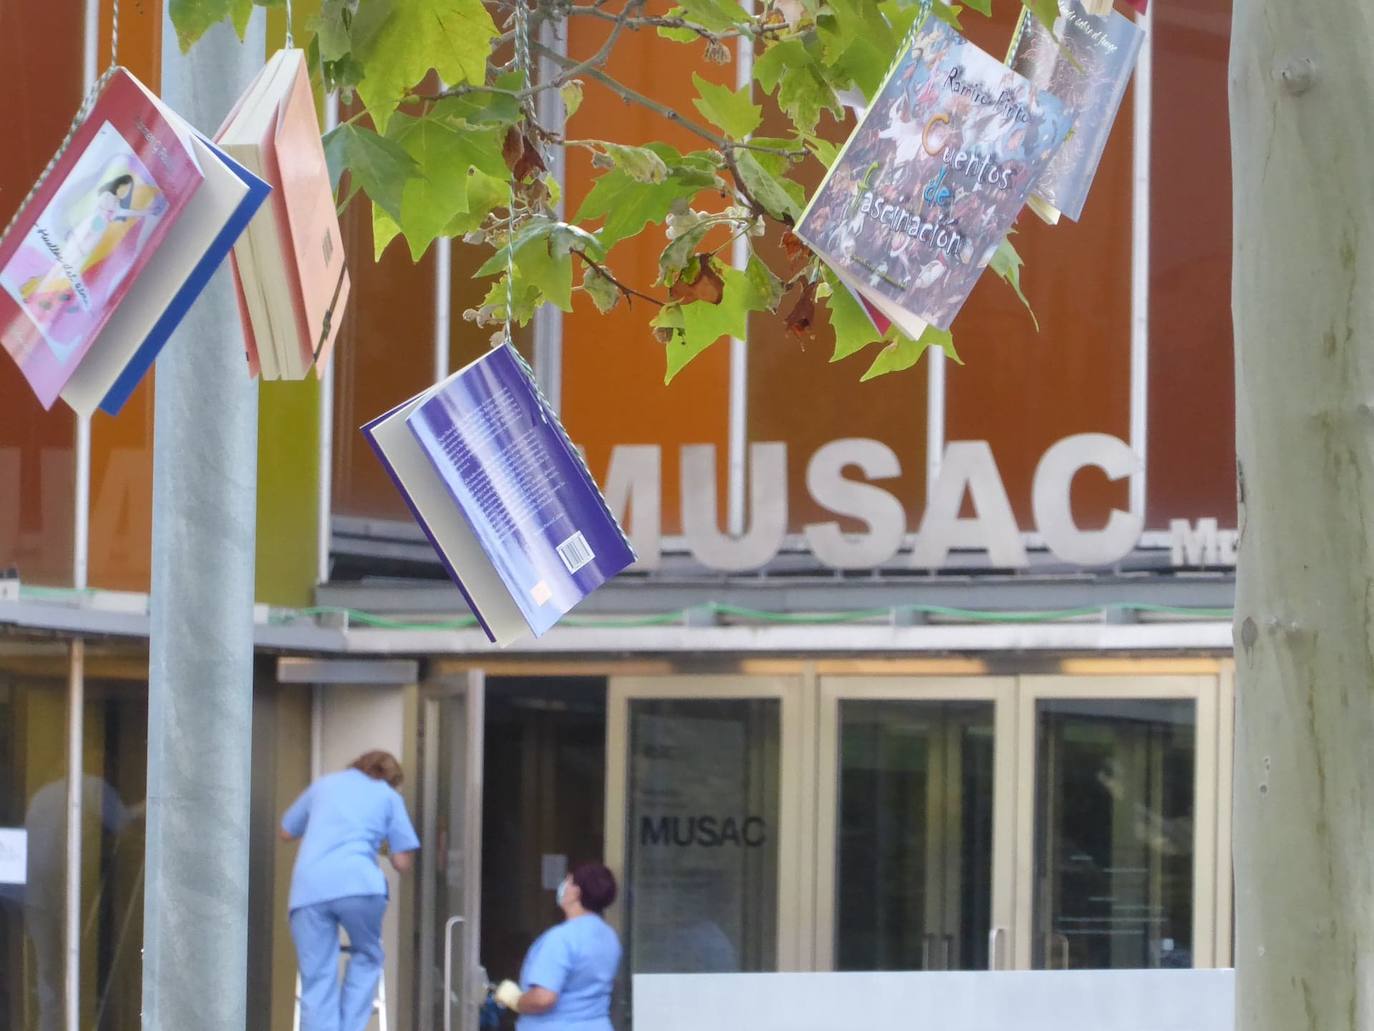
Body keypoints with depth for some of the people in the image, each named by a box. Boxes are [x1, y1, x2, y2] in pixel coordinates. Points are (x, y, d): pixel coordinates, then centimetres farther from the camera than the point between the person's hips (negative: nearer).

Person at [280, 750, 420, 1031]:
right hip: (359, 884, -2)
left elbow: (286, 832, 36)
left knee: (317, 980, 1)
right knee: (366, 958, 22)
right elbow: (403, 862, 14)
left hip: (309, 889, 2)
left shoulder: (323, 785, 26)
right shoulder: (388, 795, 20)